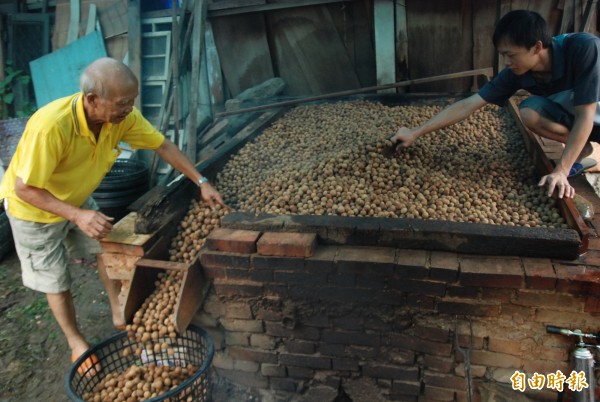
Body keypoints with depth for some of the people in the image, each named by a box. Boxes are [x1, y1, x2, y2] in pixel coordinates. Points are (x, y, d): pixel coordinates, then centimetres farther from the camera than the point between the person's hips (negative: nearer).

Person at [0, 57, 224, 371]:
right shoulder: (50, 125, -41)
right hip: (34, 206, -5)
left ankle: (120, 316, 31)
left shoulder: (123, 115, -24)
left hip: (78, 198, 6)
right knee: (56, 281, 7)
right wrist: (76, 215, -42)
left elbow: (163, 146, -12)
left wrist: (201, 182, -15)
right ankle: (75, 342, 28)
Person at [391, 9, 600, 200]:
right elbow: (467, 105, -19)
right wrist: (416, 133, -20)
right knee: (529, 112, -25)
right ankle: (582, 150, -3)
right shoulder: (515, 73, -21)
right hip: (573, 114, 4)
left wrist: (561, 170, -37)